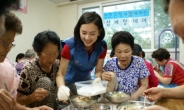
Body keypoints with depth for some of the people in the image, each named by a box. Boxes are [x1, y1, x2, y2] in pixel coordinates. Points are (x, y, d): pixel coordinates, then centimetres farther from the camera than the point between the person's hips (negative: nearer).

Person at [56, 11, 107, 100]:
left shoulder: (102, 46, -20)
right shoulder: (70, 46, -30)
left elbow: (98, 70, -12)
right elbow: (60, 74, -28)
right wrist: (62, 87, -48)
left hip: (86, 82, 3)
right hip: (69, 83, -3)